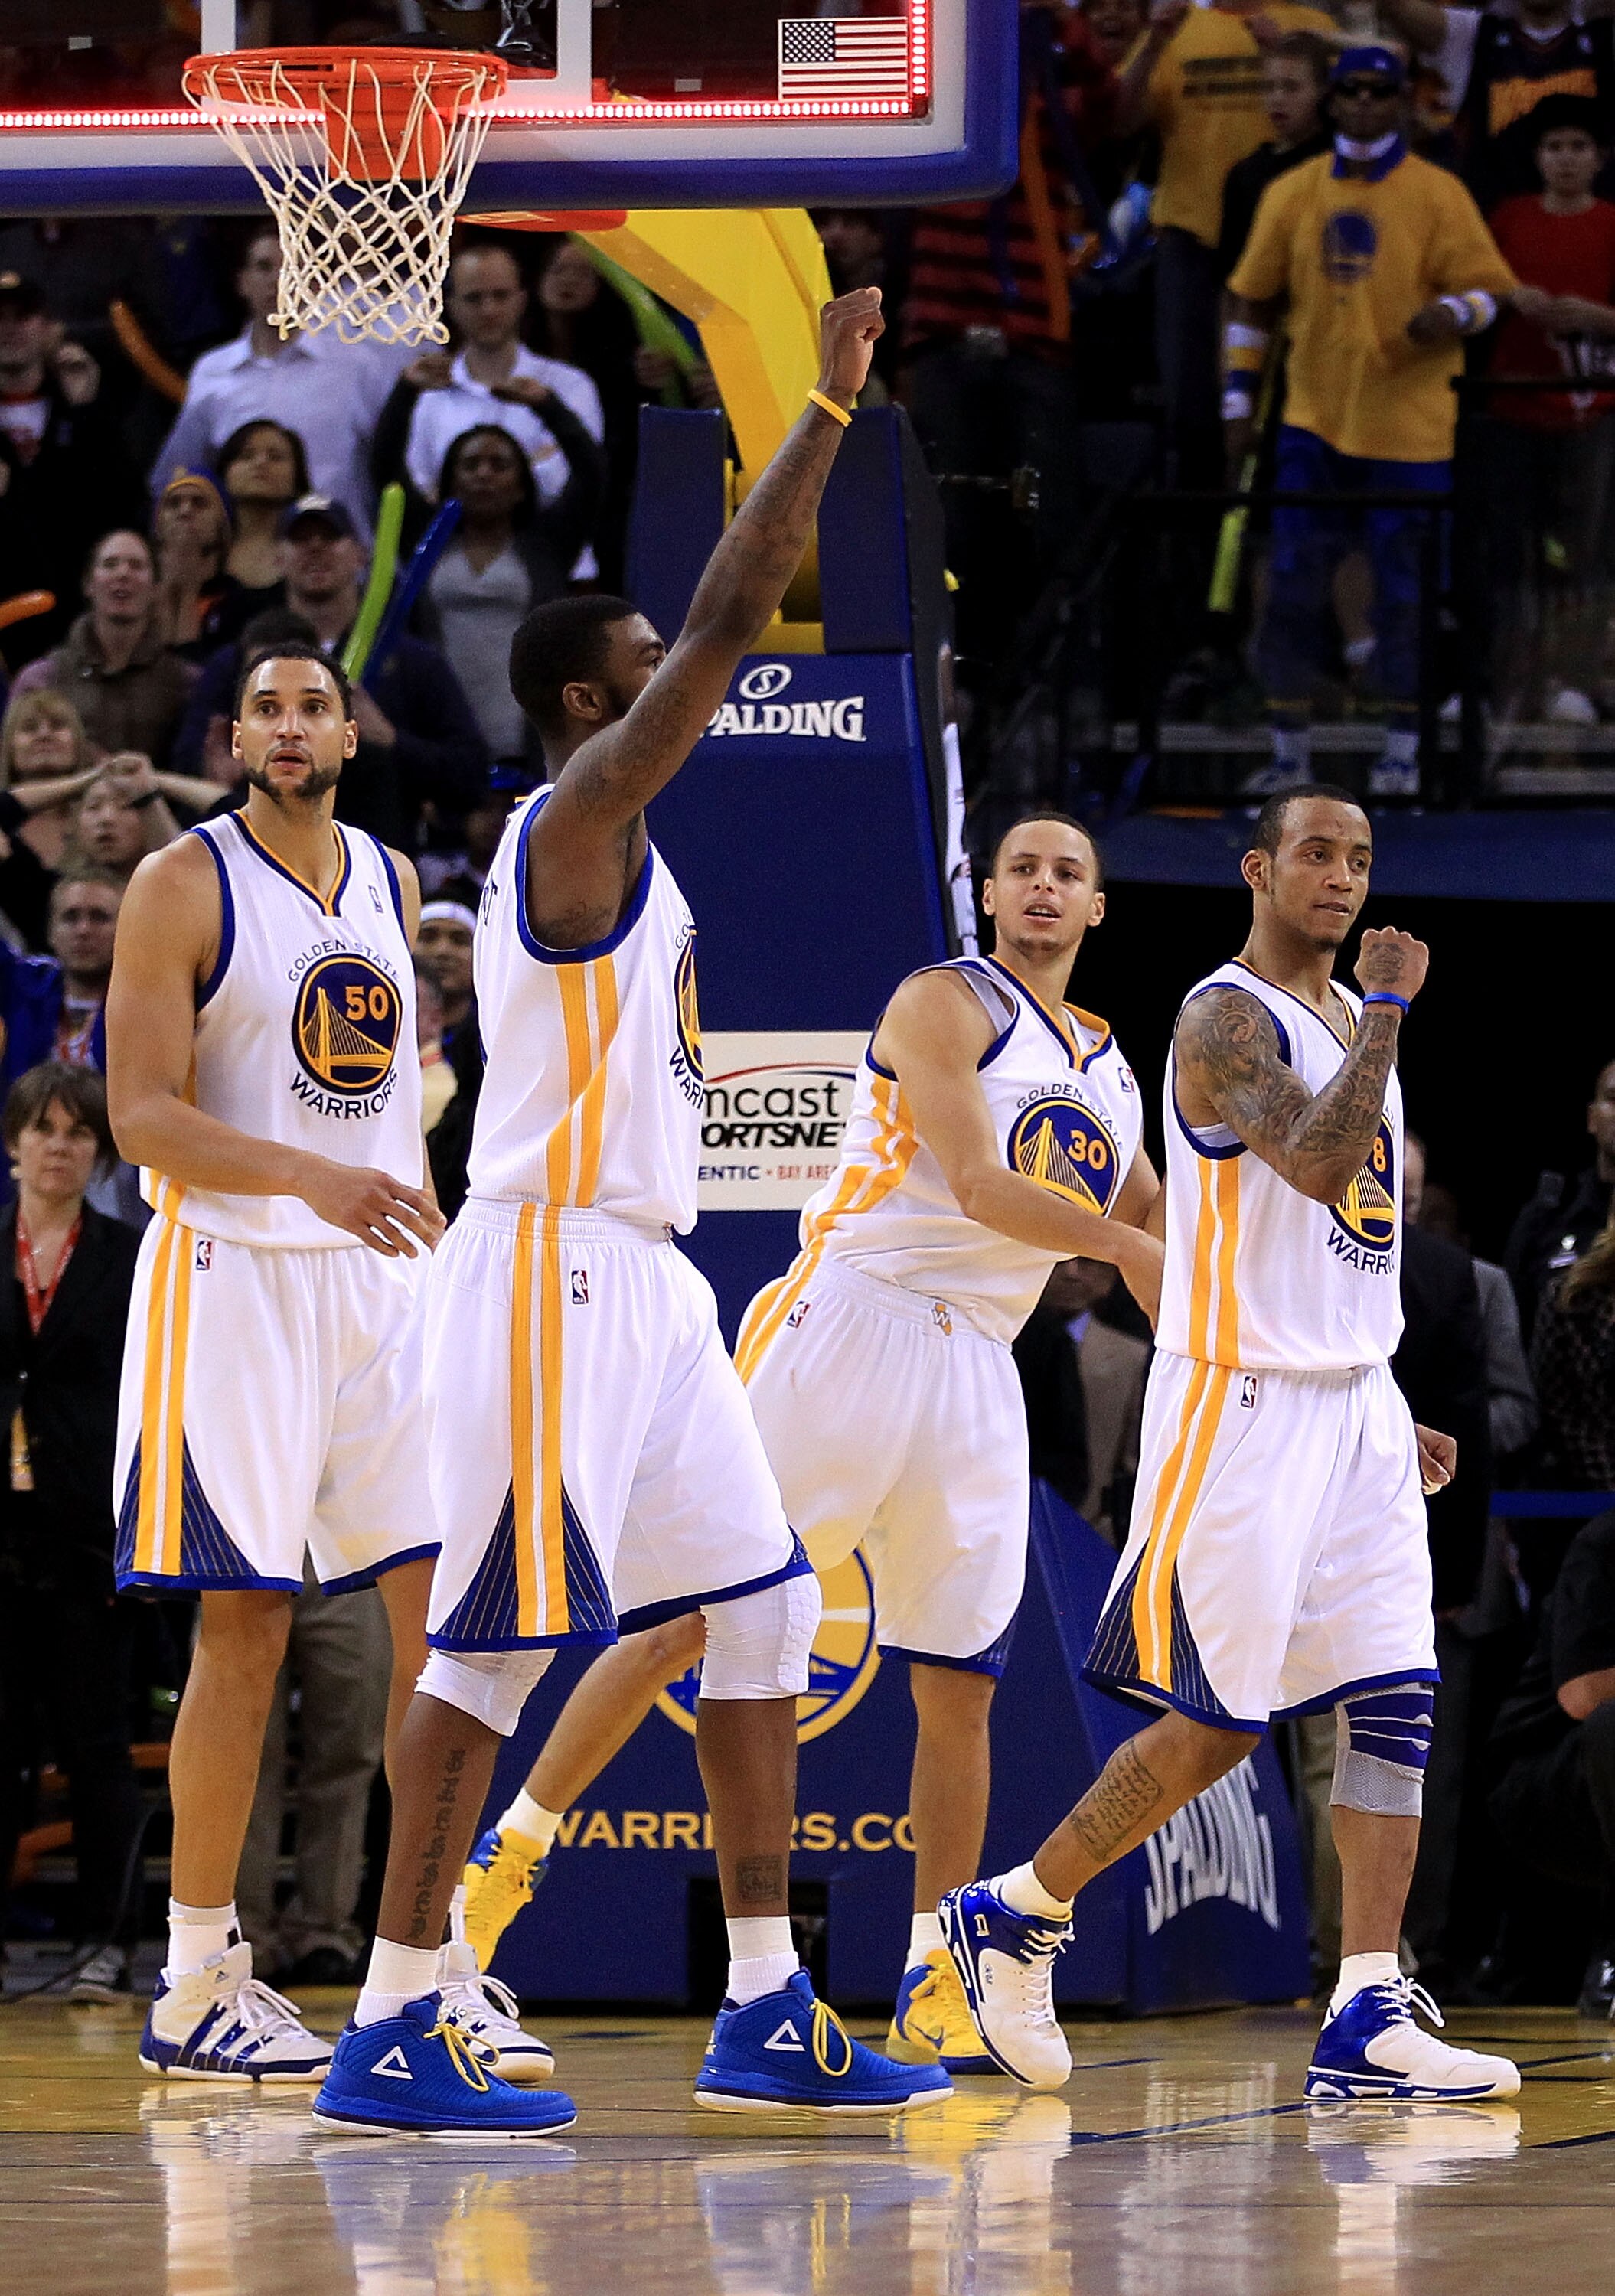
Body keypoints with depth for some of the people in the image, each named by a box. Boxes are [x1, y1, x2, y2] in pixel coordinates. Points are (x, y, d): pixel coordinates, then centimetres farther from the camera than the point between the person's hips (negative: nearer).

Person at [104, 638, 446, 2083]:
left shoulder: (393, 883, 13)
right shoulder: (184, 887, -6)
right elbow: (144, 1116, -14)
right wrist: (313, 1177, -27)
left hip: (385, 1281, 6)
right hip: (236, 1273, -6)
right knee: (245, 1628, -6)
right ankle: (196, 1990, 1)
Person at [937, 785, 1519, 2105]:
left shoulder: (1347, 1017, 16)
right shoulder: (1230, 1018, -11)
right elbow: (1316, 1166, -27)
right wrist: (1388, 1013, -22)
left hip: (1354, 1402, 8)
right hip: (1242, 1403, -8)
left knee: (1395, 1701, -3)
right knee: (1221, 1721, -6)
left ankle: (1367, 2021, -5)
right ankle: (1012, 1918, 12)